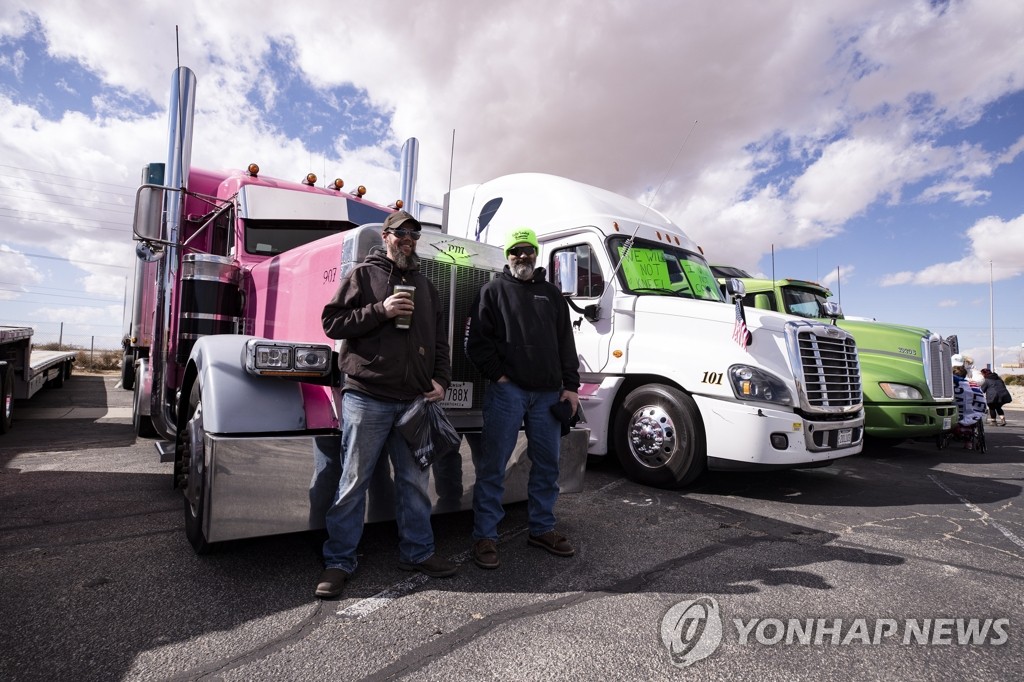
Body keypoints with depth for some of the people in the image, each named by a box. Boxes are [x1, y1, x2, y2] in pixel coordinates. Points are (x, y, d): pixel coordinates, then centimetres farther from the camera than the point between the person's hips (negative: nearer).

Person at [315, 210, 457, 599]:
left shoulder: (423, 284, 18)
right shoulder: (364, 274, 4)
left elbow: (439, 337, 18)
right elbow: (332, 322, -4)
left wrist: (440, 378, 4)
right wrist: (380, 310, -15)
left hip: (414, 400, 5)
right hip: (367, 398, -4)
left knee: (415, 480, 12)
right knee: (353, 482, 4)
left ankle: (417, 552, 27)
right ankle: (339, 562, 18)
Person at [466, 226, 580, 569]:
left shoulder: (552, 294, 18)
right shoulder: (493, 290, 6)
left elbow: (566, 343, 15)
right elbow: (477, 340, -1)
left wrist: (570, 386, 7)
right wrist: (498, 375, -10)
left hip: (548, 393, 5)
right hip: (507, 390, -4)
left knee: (547, 463, 11)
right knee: (493, 466, -1)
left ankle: (542, 528, 27)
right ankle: (485, 535, 9)